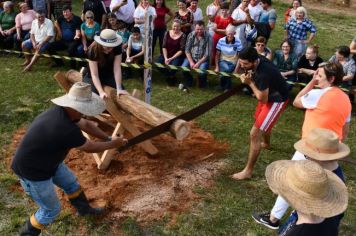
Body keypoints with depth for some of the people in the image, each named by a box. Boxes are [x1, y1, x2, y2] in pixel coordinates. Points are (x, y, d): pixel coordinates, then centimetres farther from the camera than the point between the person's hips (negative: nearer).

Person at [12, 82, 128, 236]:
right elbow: (90, 148, -21)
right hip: (32, 170, -9)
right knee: (51, 209, 7)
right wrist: (113, 144, -6)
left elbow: (86, 124, 5)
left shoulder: (61, 111, -10)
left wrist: (108, 138, -1)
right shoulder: (66, 130, -37)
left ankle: (84, 209, 49)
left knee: (71, 183, 24)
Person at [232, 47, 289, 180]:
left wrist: (250, 83, -27)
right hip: (268, 94, 10)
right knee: (260, 119, 34)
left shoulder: (263, 73, -38)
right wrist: (249, 77, -9)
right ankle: (266, 143, 66)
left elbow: (263, 99, -29)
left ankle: (248, 171, -4)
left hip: (277, 100, -9)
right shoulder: (257, 62, -13)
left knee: (255, 133, -14)